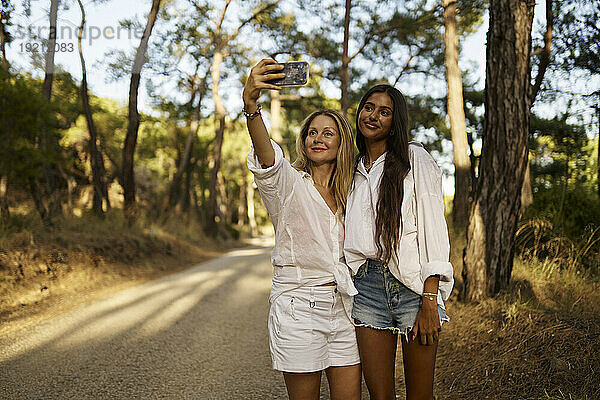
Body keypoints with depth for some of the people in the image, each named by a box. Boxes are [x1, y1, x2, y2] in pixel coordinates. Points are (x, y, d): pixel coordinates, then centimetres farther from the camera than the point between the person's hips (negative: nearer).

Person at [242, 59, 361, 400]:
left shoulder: (347, 193, 14)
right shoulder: (288, 183, -2)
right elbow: (267, 158, -26)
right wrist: (251, 104, -44)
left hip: (342, 305, 5)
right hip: (299, 305, -4)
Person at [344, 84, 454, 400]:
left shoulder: (414, 159, 0)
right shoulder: (353, 169, 17)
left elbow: (433, 228, -7)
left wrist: (430, 302, -14)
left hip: (414, 283, -4)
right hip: (367, 285, 4)